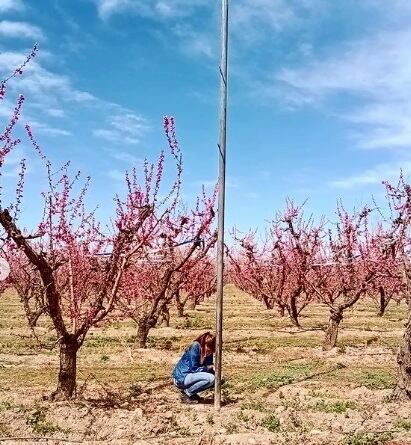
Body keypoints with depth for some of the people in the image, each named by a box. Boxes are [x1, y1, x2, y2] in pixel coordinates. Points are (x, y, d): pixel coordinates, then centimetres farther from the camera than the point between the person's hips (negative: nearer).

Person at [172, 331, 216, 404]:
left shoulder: (208, 351, 1)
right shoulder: (195, 347, -21)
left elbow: (208, 367, 3)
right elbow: (194, 369, -21)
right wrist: (208, 367, -20)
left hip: (189, 376, 8)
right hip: (181, 377, -8)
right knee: (210, 378, -25)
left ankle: (188, 390, 8)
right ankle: (187, 393, -7)